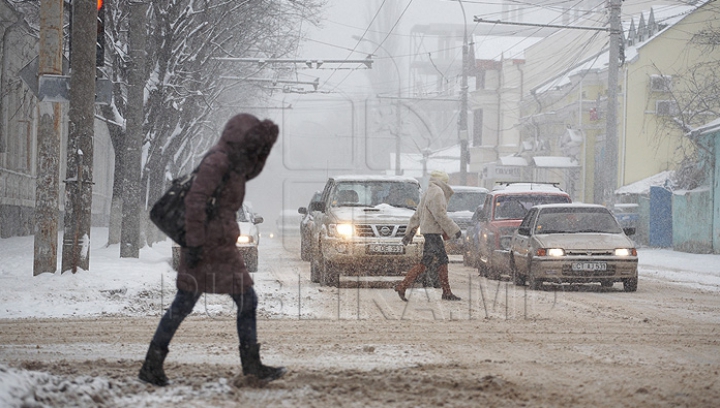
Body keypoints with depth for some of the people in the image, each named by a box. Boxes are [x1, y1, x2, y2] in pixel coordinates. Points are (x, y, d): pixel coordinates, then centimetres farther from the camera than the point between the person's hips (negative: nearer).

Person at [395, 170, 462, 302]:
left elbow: (416, 215, 20)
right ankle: (402, 287, -10)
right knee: (425, 263, -10)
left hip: (433, 233, 11)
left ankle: (447, 293, 12)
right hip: (432, 232, -11)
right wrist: (454, 230, -14)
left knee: (442, 261, 11)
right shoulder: (436, 193, -13)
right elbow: (440, 215, -19)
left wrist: (409, 233, 20)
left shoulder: (428, 193, 19)